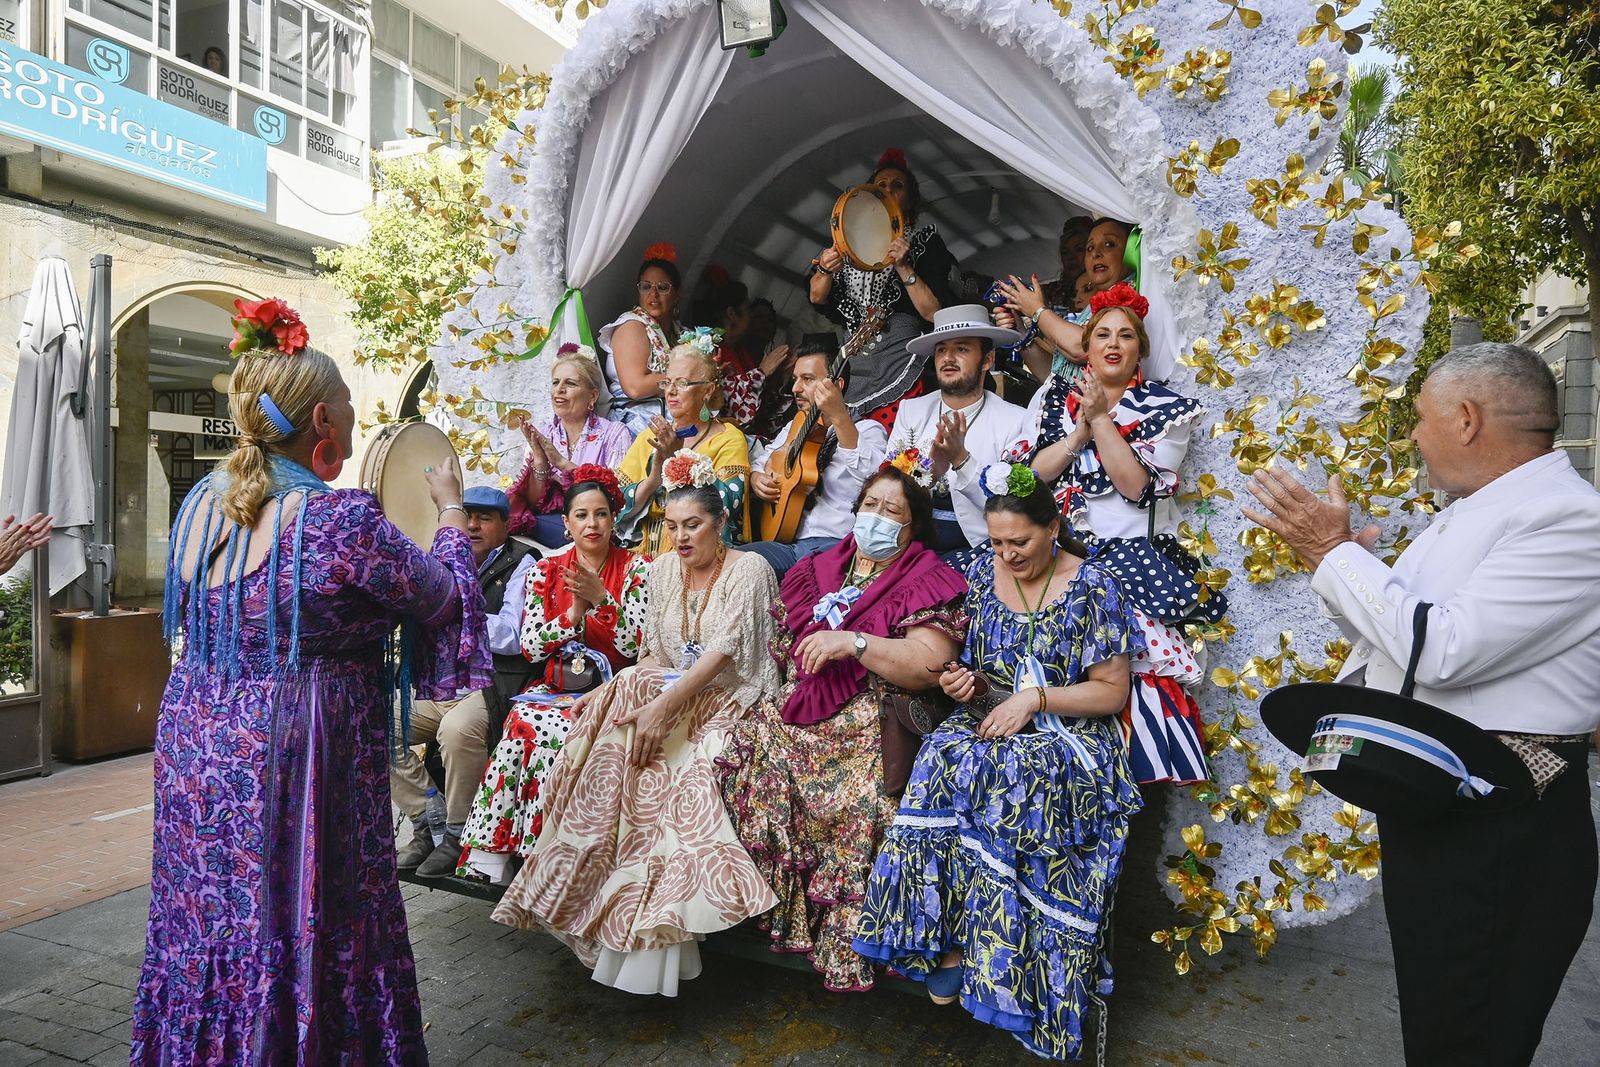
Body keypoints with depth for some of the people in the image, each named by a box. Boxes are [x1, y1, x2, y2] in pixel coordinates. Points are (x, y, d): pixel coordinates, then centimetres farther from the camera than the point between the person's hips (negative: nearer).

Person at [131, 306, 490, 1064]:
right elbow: (445, 600, -8)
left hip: (194, 750, 7)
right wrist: (451, 510, 7)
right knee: (309, 940, 9)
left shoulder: (199, 503, 1)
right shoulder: (342, 520, -22)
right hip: (295, 762, -7)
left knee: (205, 931, 21)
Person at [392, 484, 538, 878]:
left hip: (494, 683, -7)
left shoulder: (520, 564, 0)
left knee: (457, 728, -35)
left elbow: (511, 636, -11)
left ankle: (457, 834, -13)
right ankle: (428, 823, 0)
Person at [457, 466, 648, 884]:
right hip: (554, 688, 3)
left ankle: (492, 851, -20)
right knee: (525, 721, -30)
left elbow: (638, 645, -8)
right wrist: (573, 613, -13)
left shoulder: (635, 569, 2)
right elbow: (530, 647, 2)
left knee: (529, 726, -29)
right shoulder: (546, 572, 10)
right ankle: (490, 855, -21)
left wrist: (601, 598, -19)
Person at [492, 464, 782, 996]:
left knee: (656, 766, -30)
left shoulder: (749, 570, -7)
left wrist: (663, 705, -31)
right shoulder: (661, 572, 12)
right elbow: (656, 656, 14)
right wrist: (614, 689, -6)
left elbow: (722, 652, -20)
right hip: (671, 695, 5)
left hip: (729, 702, -5)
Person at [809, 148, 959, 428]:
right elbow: (817, 298, 15)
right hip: (851, 367, 4)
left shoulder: (924, 240, 7)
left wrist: (903, 267, -12)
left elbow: (935, 312, -3)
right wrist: (827, 271, -5)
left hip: (900, 368, -3)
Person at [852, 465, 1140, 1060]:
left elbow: (1112, 692, -5)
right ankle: (948, 942, -17)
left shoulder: (1091, 588, -6)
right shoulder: (981, 574, 6)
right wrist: (967, 683, -7)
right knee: (946, 764, -29)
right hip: (990, 721, 4)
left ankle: (958, 945, -17)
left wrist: (1033, 698, -17)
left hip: (1067, 734, -3)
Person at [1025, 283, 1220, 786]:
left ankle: (1145, 780, -9)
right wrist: (1082, 428, -4)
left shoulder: (1166, 408, 9)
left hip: (1131, 555, -2)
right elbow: (1031, 474, 5)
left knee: (1137, 647, -24)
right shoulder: (1055, 396, 16)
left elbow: (1137, 485, -6)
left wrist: (1101, 418, -7)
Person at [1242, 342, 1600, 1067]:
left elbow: (1440, 651, -28)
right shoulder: (1469, 512, 11)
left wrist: (1337, 551, -18)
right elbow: (1392, 638, 15)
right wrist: (1335, 559, -1)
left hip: (1498, 827, -9)